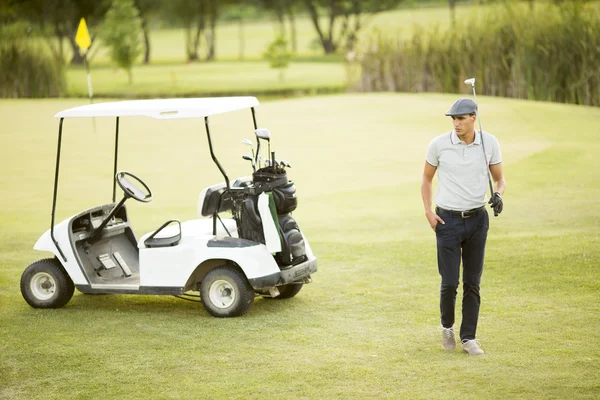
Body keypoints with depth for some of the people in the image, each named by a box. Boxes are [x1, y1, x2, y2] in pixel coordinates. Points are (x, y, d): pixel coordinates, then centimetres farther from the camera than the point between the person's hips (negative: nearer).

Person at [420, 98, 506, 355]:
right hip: (447, 220, -2)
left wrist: (498, 194, -14)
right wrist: (428, 211, -5)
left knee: (473, 283, 5)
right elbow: (427, 179, 7)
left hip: (477, 219, 2)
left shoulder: (490, 143, -2)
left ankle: (468, 337, 15)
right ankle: (447, 327, 23)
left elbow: (499, 178, 8)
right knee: (450, 283, -3)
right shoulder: (438, 145, -6)